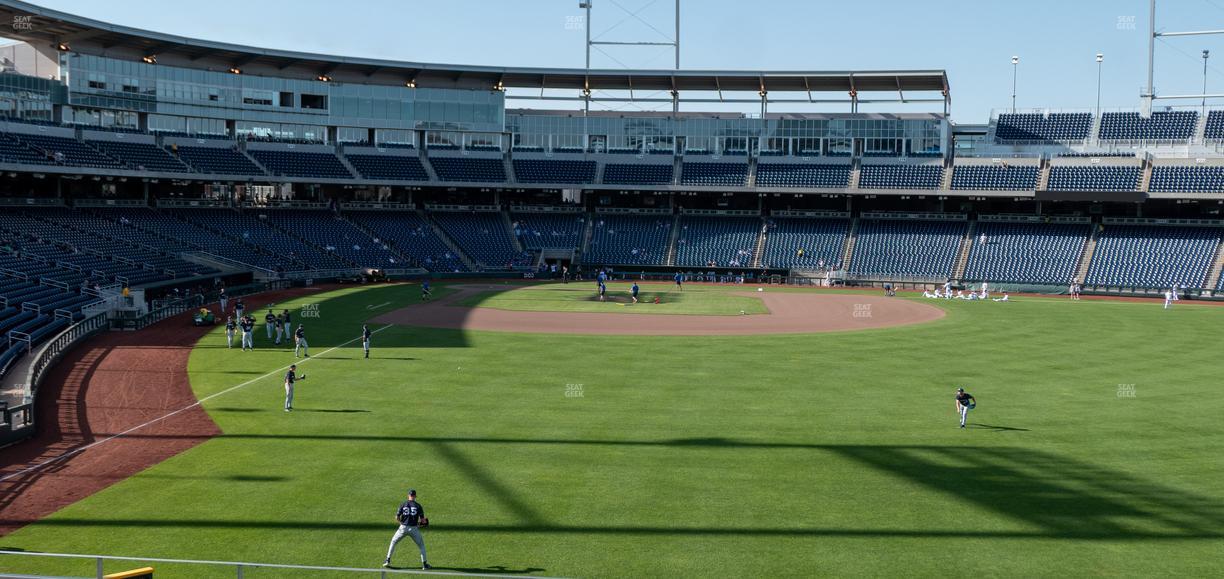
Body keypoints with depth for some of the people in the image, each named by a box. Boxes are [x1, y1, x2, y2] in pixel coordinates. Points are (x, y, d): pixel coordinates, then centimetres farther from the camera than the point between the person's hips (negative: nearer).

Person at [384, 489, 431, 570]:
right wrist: (423, 522, 19)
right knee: (421, 545, 15)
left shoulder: (403, 504, 2)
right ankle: (424, 564, 10)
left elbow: (397, 518, 1)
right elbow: (422, 520, -3)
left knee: (393, 542, 23)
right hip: (414, 529, -1)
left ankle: (387, 560, 21)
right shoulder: (418, 506, 0)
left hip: (403, 528, 1)